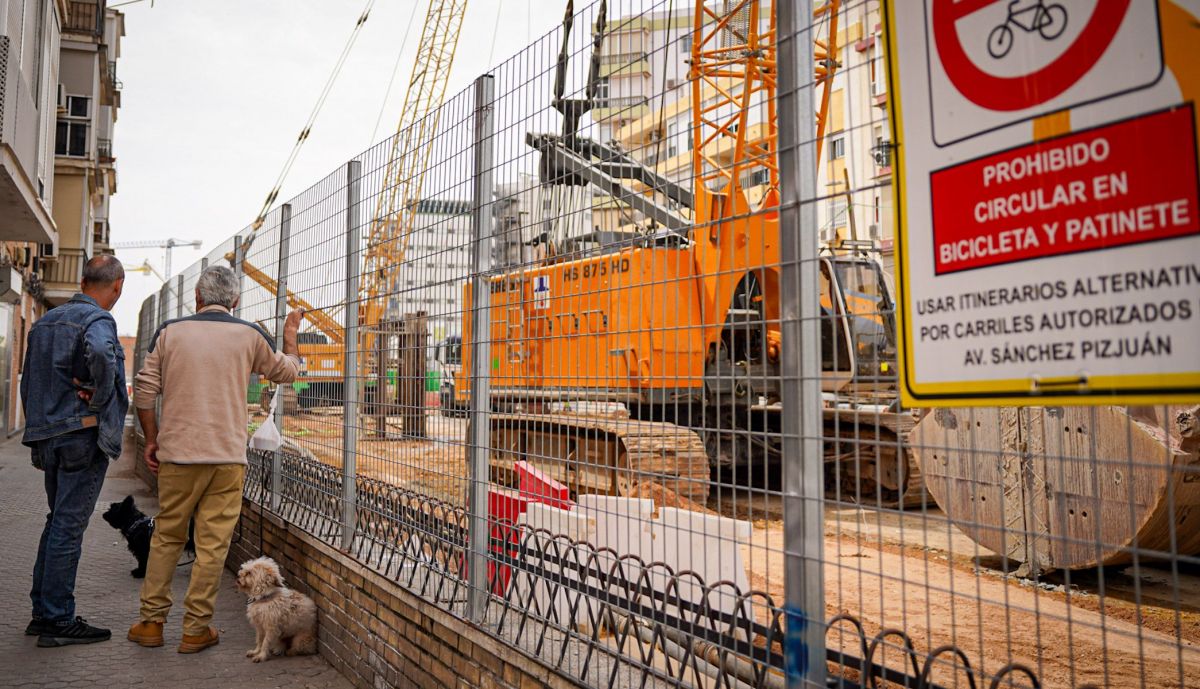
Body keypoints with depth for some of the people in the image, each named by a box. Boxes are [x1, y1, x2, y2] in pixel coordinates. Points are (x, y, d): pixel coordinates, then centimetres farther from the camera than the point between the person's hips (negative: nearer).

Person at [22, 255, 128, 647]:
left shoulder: (45, 321, 16)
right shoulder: (98, 320, -11)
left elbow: (28, 384, 20)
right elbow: (100, 354, -36)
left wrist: (38, 432, 23)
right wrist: (100, 400, -19)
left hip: (47, 435, 8)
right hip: (83, 435, -8)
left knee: (57, 521, 17)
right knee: (69, 526, -3)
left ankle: (43, 613, 23)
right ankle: (58, 622, 3)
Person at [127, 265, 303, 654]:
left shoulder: (170, 332, 2)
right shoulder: (249, 336, 0)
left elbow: (144, 392, 3)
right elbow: (287, 373, 17)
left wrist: (151, 440, 15)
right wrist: (290, 337, 34)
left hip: (177, 453, 1)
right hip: (228, 457, -1)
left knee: (167, 537, 15)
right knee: (212, 544, 4)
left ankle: (152, 622, 22)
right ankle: (196, 630, 10)